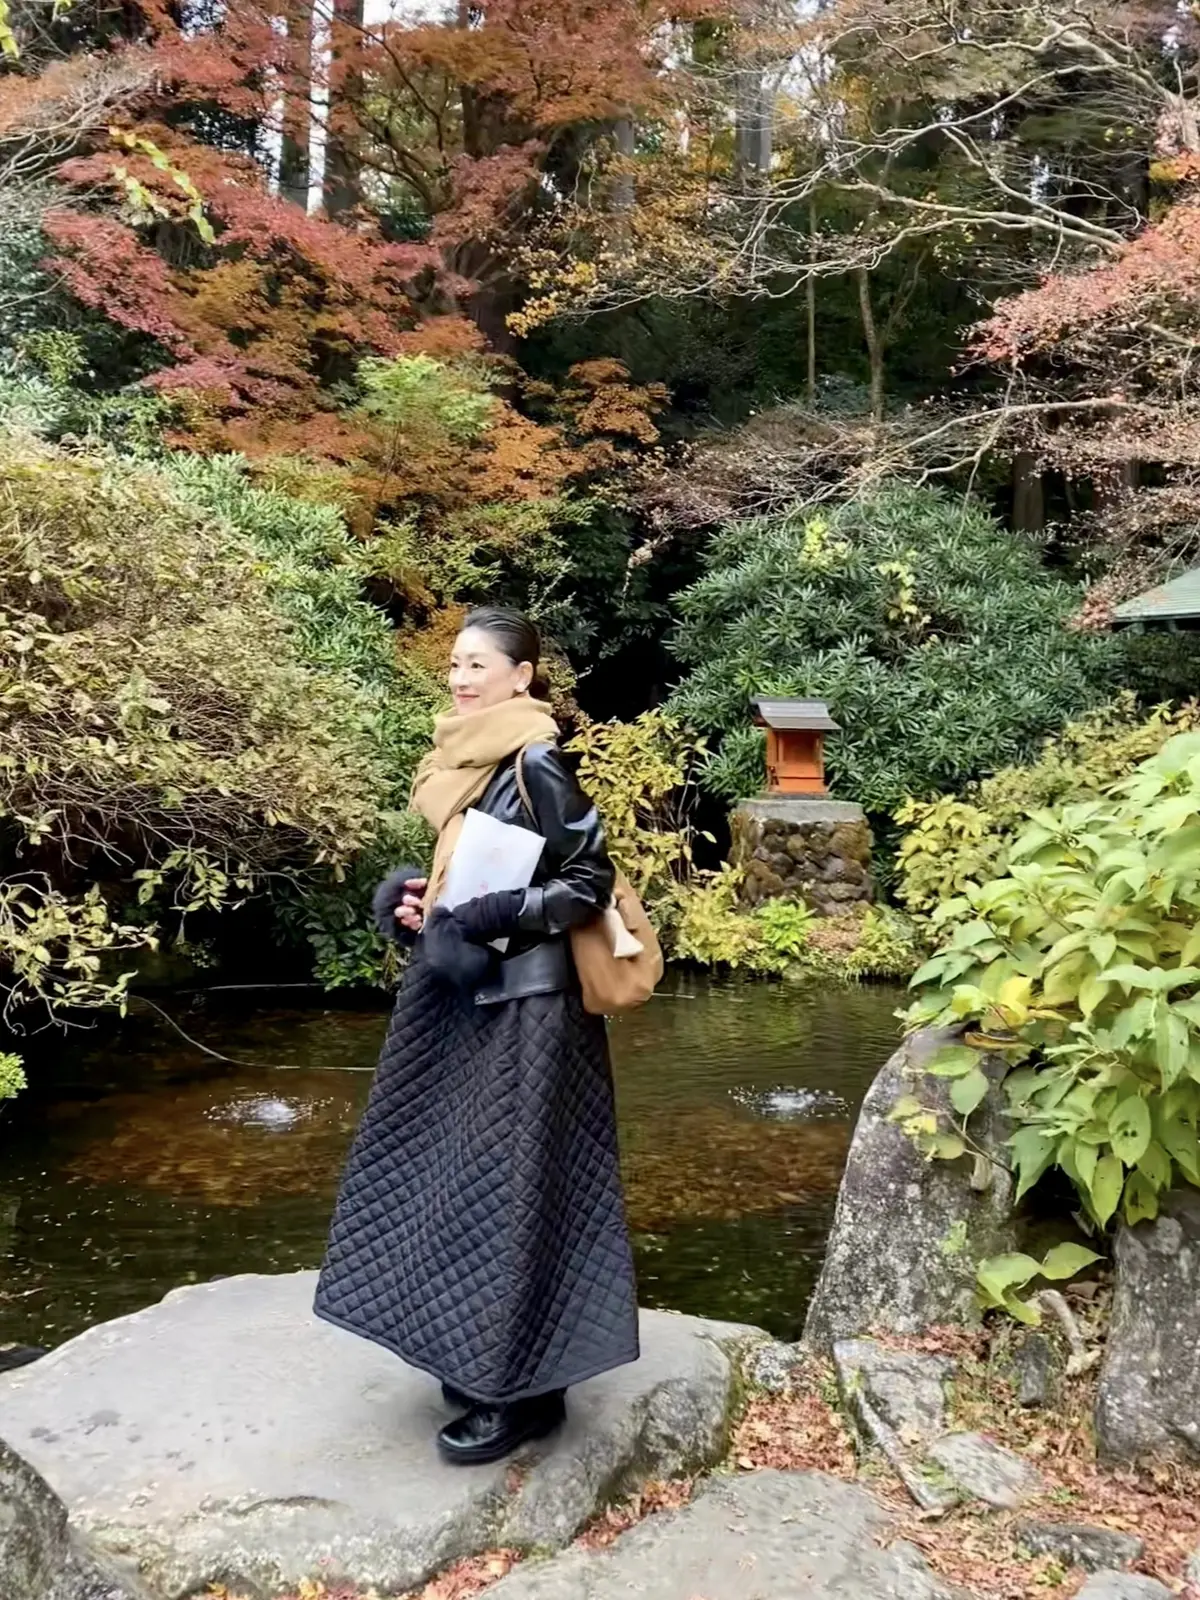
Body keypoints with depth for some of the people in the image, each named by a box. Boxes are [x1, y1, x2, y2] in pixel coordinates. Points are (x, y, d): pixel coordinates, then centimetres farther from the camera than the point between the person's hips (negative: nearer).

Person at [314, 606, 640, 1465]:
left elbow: (591, 880, -15)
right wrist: (418, 897, 2)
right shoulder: (463, 757, 10)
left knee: (512, 1185, -1)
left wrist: (486, 919, -20)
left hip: (522, 1003, -9)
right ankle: (477, 1357, 31)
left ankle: (523, 1390, 12)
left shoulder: (537, 762, -15)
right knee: (456, 1179, 15)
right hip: (462, 994, 9)